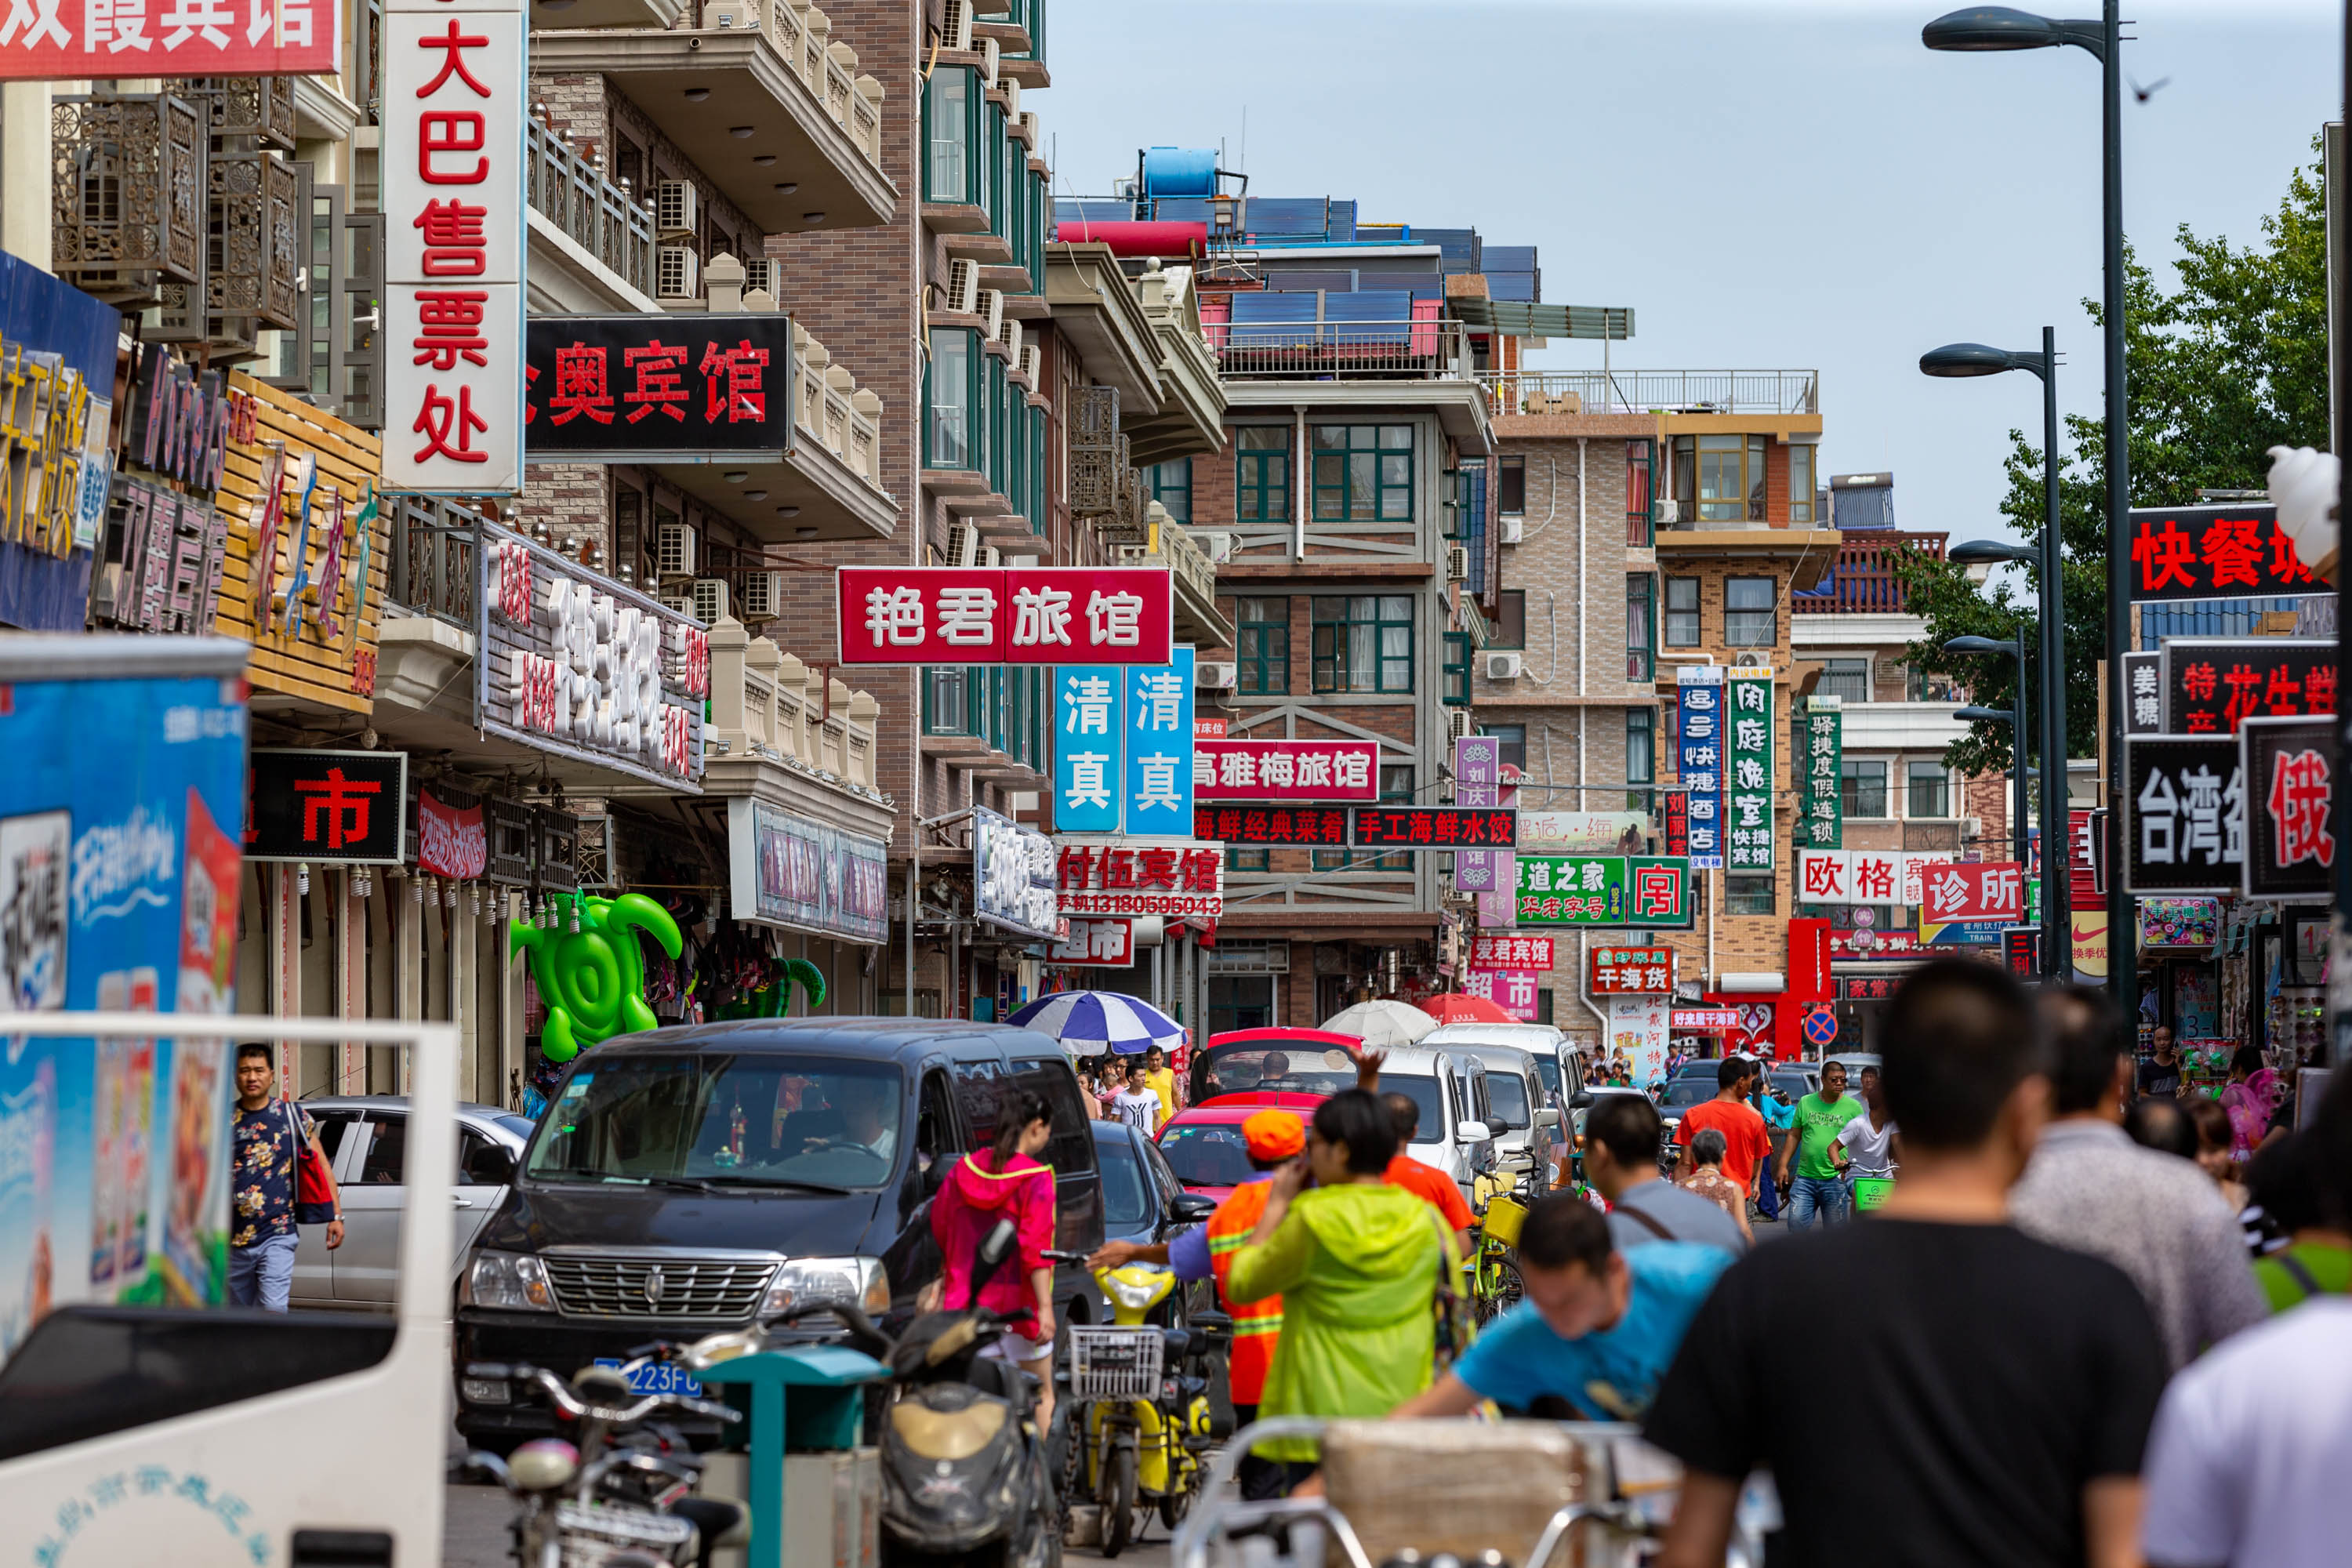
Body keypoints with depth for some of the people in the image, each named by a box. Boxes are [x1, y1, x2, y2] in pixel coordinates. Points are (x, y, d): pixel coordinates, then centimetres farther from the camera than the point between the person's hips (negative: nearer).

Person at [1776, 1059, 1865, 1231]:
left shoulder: (1853, 1107, 4)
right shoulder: (1806, 1103, 9)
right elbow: (1794, 1136, 13)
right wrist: (1782, 1165, 7)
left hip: (1836, 1179, -2)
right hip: (1805, 1177, 2)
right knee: (1796, 1222, -6)